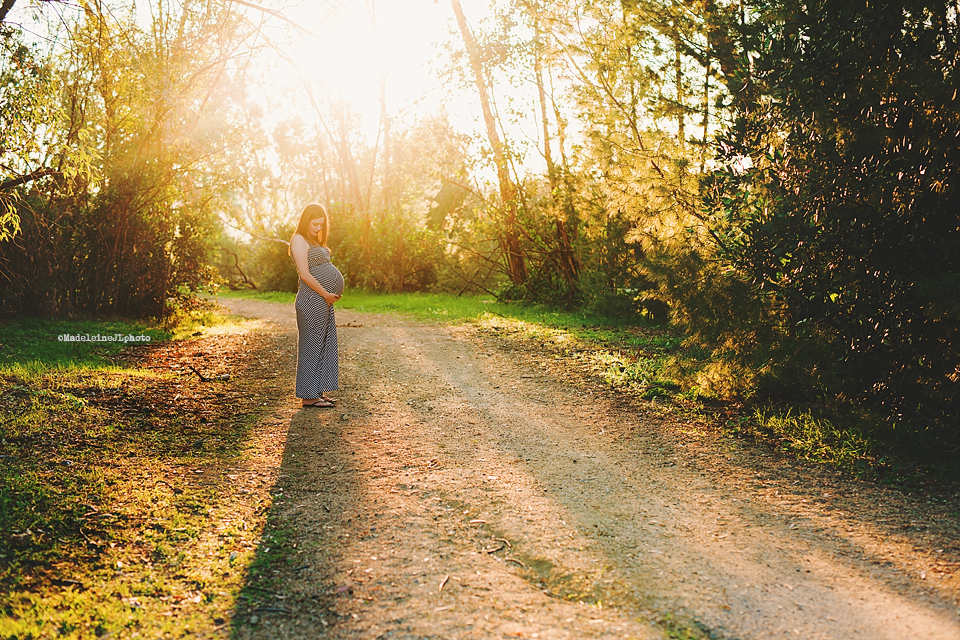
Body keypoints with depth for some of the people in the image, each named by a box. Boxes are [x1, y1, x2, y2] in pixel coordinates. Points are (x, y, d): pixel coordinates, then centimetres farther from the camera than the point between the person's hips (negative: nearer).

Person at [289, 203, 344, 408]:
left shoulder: (315, 241, 20)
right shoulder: (299, 240, -10)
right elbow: (305, 274, -18)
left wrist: (331, 295, 10)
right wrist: (325, 294, -14)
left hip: (325, 300, 10)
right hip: (312, 301, -10)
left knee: (325, 346, 12)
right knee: (312, 346, -5)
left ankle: (318, 391, 19)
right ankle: (309, 396, 1)